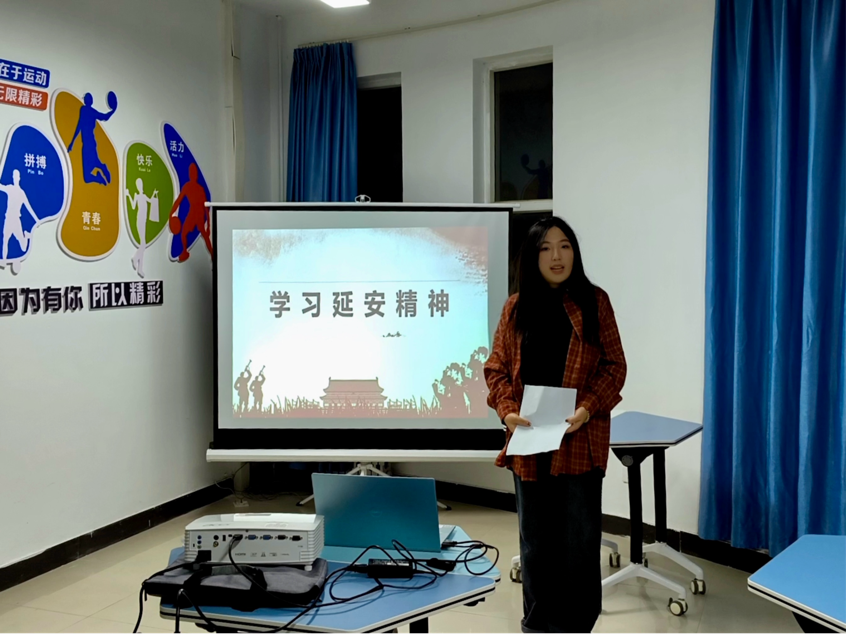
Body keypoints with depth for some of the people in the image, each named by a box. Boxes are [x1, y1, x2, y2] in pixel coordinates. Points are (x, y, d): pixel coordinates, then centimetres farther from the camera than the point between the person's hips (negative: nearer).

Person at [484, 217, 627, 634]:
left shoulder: (594, 302, 1)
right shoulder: (516, 306, 6)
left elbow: (614, 366, -1)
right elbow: (496, 368, 6)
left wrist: (588, 409, -15)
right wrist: (507, 411, -10)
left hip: (580, 439, -2)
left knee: (579, 539, 2)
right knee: (535, 538, 12)